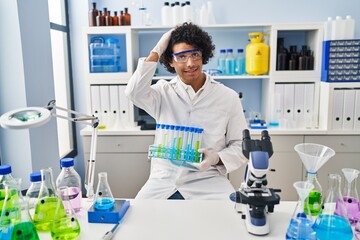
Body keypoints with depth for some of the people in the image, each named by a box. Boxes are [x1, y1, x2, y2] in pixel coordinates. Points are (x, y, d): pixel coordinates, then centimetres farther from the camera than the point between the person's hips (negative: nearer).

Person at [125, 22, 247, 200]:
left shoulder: (228, 98, 2)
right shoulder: (163, 92, 4)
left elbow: (240, 145, 5)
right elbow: (134, 92, -16)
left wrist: (217, 158, -16)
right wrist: (156, 52, -9)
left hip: (208, 183, 0)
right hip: (162, 184, 1)